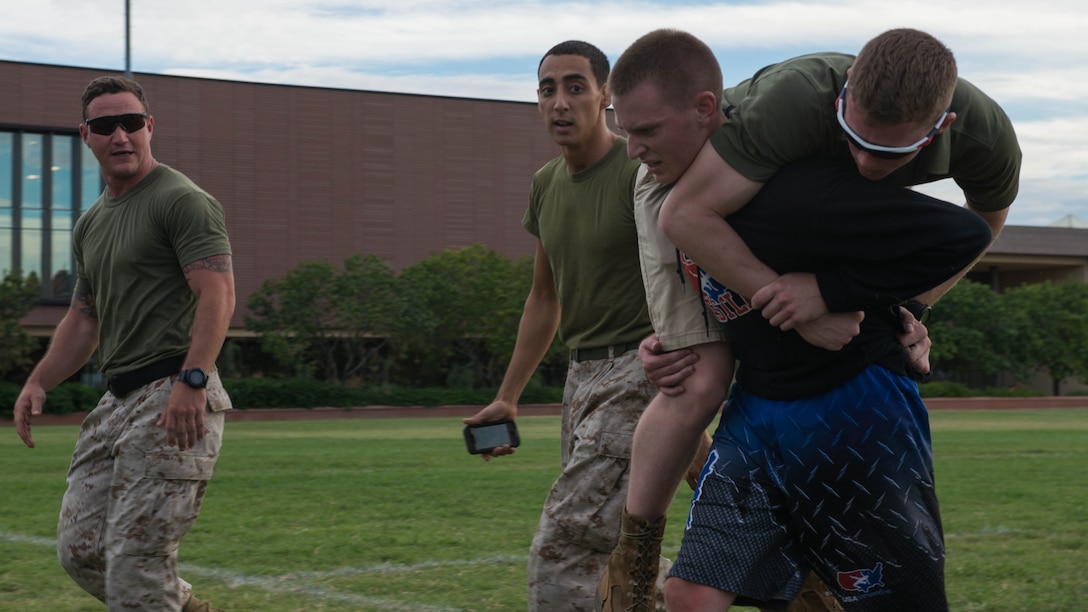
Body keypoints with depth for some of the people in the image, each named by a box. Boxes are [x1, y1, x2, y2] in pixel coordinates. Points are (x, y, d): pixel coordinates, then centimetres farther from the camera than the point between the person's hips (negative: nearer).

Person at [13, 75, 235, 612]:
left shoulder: (182, 200, -6)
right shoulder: (90, 224, 20)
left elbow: (218, 293, -18)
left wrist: (191, 380, -30)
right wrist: (38, 383, 13)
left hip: (176, 401, -9)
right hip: (117, 400, 9)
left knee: (134, 558, -12)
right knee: (80, 550, 7)